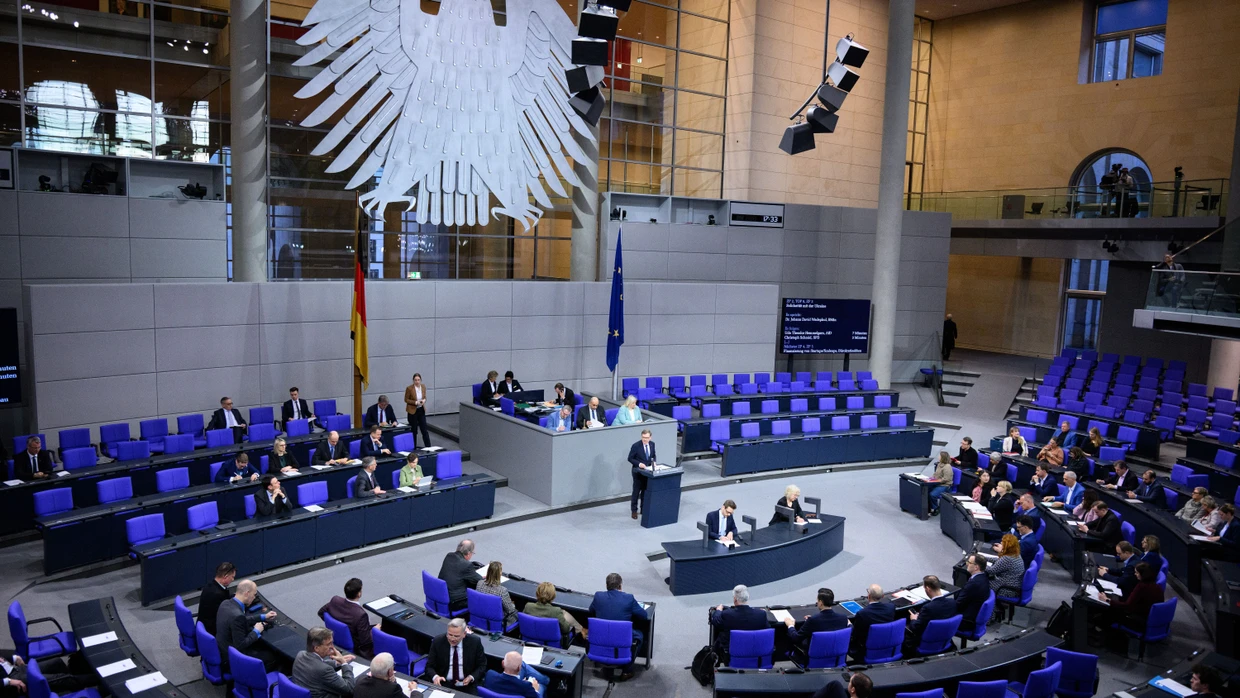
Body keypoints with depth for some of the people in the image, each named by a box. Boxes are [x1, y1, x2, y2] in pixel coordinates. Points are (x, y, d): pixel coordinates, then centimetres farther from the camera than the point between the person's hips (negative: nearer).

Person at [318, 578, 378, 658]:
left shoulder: (335, 600, -17)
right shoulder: (360, 614, -36)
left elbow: (321, 612, 5)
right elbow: (366, 641, -26)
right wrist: (375, 630, -8)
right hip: (355, 649, -7)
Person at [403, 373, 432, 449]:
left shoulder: (423, 386, -2)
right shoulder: (409, 388, -15)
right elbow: (406, 399, -7)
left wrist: (424, 400, -12)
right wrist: (415, 402, -20)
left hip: (421, 410, 4)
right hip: (412, 411, -4)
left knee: (424, 429, 4)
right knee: (413, 430, 6)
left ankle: (428, 446, 8)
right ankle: (413, 447, 18)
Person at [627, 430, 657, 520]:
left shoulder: (652, 444, -3)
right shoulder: (636, 446, -18)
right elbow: (630, 458, -12)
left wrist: (654, 462, -8)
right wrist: (639, 464, -25)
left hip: (648, 471, 4)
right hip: (638, 472, -4)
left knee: (645, 491, 14)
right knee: (636, 491, 4)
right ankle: (634, 510, 16)